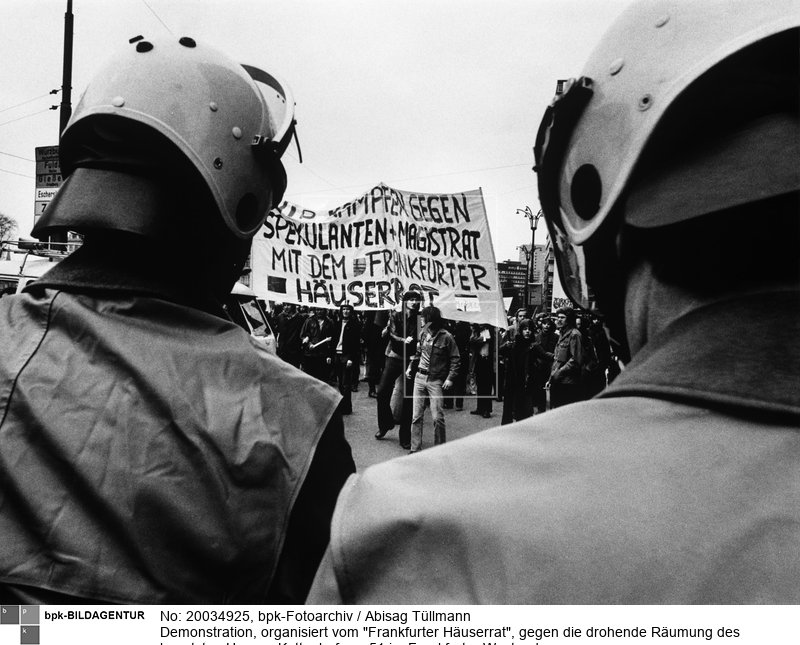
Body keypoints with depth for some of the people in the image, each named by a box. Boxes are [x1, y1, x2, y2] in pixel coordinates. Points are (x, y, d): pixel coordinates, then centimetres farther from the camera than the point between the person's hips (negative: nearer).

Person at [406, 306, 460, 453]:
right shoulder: (423, 333, 5)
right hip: (419, 377, 5)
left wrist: (450, 378, -12)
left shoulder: (446, 337, -10)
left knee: (437, 417, -5)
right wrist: (411, 367, 13)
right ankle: (415, 449, 13)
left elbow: (455, 359, -5)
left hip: (436, 381, -5)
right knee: (416, 416, 5)